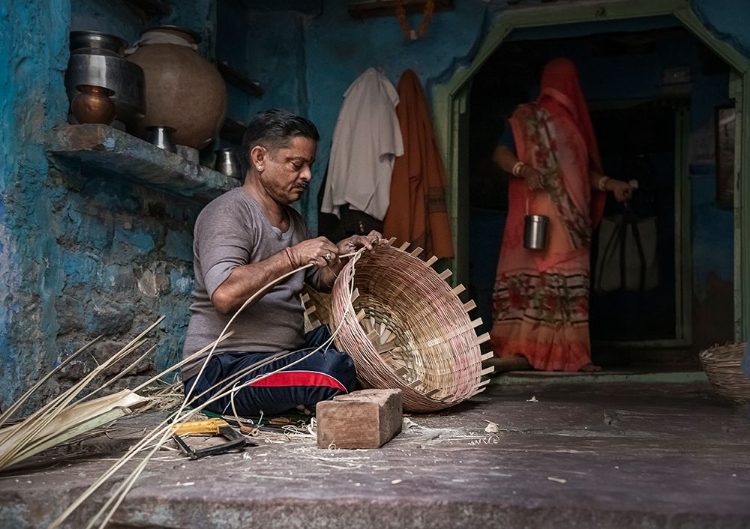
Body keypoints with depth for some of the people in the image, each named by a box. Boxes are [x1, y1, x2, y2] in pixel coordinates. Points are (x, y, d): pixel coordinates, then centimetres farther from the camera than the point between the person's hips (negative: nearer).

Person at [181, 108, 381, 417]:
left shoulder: (293, 220, 17)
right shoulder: (229, 212, -12)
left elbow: (321, 280, 22)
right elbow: (224, 295, -27)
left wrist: (343, 254, 3)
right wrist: (292, 256, -26)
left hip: (283, 355, 10)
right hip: (221, 370, -9)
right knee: (336, 368, -31)